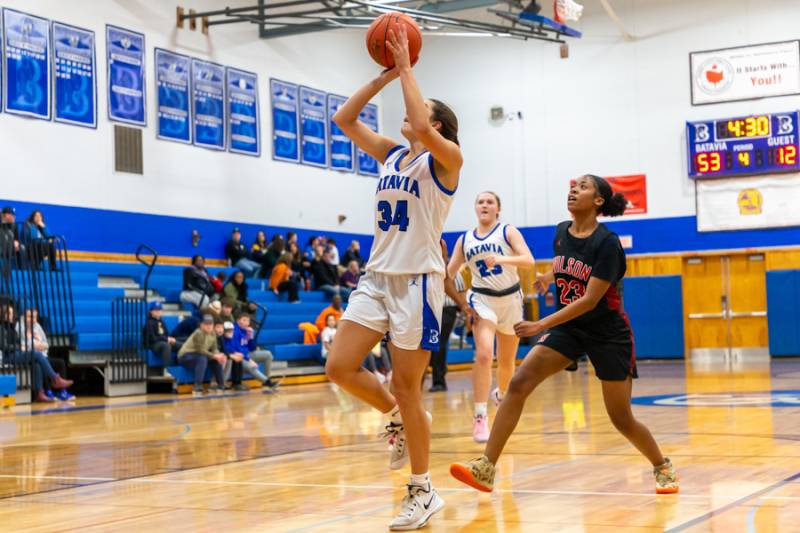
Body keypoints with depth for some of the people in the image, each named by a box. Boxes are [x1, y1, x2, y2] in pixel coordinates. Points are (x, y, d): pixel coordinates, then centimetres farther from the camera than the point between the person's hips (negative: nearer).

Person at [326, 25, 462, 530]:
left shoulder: (446, 157, -6)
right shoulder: (391, 153, 13)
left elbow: (422, 129, -27)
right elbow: (344, 118, 9)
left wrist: (407, 68, -17)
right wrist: (384, 76, 3)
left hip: (418, 280, -7)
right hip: (378, 276, 7)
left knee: (405, 386, -3)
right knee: (340, 367, -3)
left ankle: (423, 492, 11)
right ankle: (401, 419, 24)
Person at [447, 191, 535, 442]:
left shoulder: (508, 231, -4)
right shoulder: (464, 240, 4)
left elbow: (529, 261, -18)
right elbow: (449, 272, 8)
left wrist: (502, 259, -34)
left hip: (510, 299, 0)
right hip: (482, 299, 0)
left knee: (506, 361, 14)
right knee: (483, 354, -24)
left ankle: (501, 395, 47)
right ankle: (480, 416, -23)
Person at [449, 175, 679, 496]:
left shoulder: (606, 242, -20)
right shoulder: (561, 232, 0)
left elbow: (590, 300, -25)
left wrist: (541, 325, -29)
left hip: (607, 333, -5)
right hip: (568, 327, 5)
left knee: (621, 419, 2)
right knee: (518, 384, -15)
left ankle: (663, 467, 30)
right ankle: (486, 468, -17)